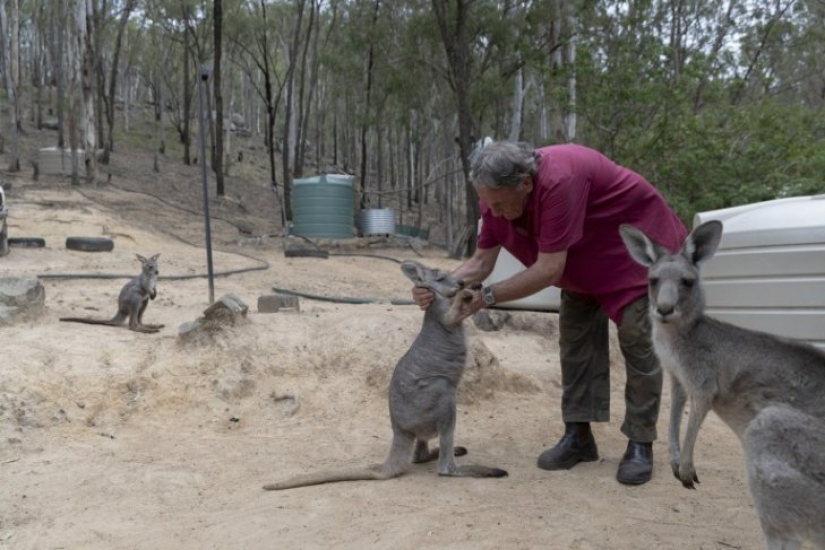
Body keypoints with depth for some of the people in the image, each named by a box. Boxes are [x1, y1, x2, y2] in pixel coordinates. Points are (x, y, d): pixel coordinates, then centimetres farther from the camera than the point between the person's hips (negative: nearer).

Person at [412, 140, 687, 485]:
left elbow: (548, 269, -40)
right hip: (585, 258, 7)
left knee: (636, 337, -10)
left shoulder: (559, 181, -42)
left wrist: (488, 297, -37)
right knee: (575, 334, 1)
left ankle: (640, 445, -1)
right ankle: (578, 435, 7)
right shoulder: (498, 192, -18)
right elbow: (481, 262, -15)